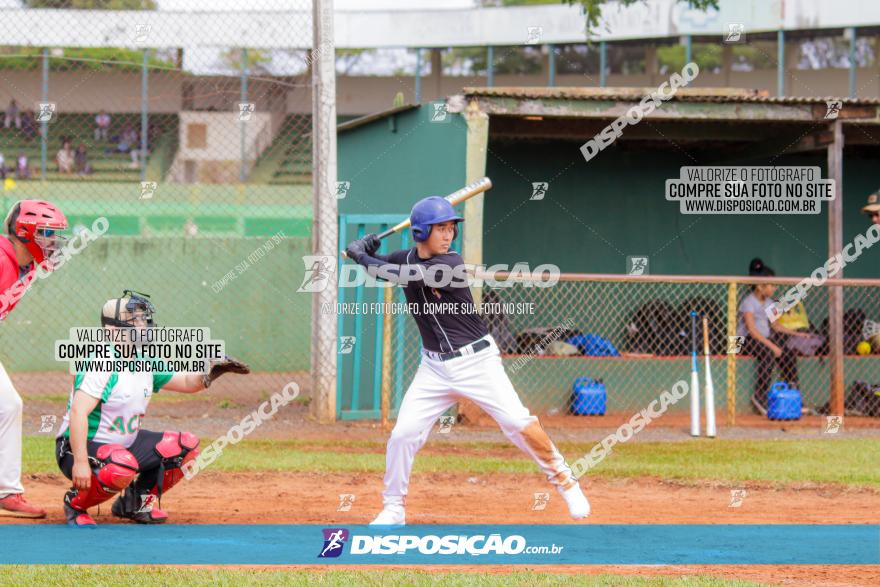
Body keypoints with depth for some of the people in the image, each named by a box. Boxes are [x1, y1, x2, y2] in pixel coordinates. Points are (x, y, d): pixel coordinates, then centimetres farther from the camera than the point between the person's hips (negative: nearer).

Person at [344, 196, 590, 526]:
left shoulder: (451, 264, -17)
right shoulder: (406, 259, 1)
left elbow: (407, 276, -27)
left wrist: (361, 257, -18)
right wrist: (364, 251, -7)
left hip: (477, 361, -4)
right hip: (435, 368, 4)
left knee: (519, 423, -12)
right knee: (403, 434, -6)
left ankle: (564, 481, 5)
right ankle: (392, 510, 9)